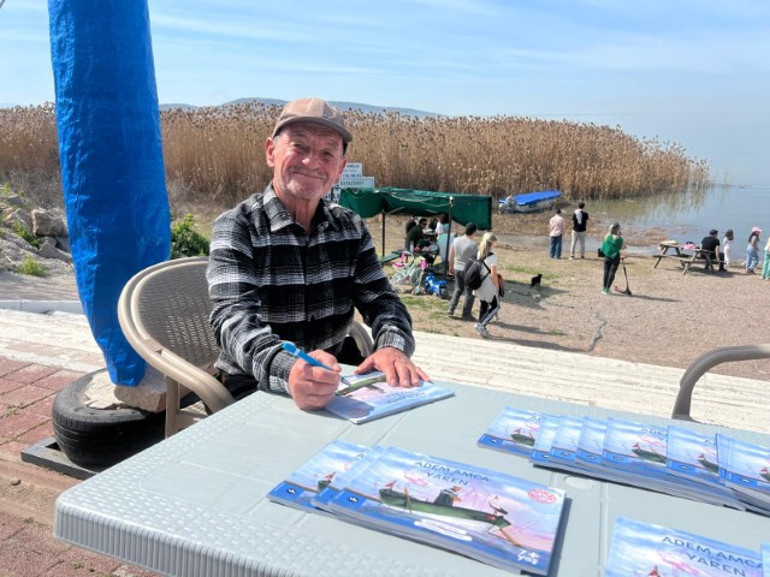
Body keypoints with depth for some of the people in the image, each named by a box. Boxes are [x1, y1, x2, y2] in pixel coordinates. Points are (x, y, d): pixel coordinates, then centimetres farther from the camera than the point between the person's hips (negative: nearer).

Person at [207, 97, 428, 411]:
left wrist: (393, 347, -24)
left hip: (335, 373, 5)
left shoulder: (351, 228, 5)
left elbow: (380, 299, 1)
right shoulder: (235, 228, -11)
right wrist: (288, 371, -47)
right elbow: (233, 317, -25)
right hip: (256, 384, -5)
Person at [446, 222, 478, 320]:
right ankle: (466, 314, 12)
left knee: (458, 289, 23)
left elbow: (451, 255, 8)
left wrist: (451, 267, 21)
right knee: (469, 292, 8)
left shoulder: (456, 240, -1)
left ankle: (451, 309, 16)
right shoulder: (473, 244, -17)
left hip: (457, 269, 6)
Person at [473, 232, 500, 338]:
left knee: (484, 305, 18)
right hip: (489, 286, -7)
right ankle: (481, 324, -4)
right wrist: (497, 286, -7)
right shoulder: (492, 256, -18)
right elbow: (493, 274, -19)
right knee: (495, 306, 8)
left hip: (479, 285, 7)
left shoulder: (478, 254, 4)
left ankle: (482, 329, 23)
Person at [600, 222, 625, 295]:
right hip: (615, 257, -4)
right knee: (612, 272, 1)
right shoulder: (618, 238, -14)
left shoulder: (606, 236, -2)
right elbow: (623, 247, -5)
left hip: (607, 256, 4)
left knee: (606, 272, 11)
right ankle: (607, 289, -3)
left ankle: (604, 288, 16)